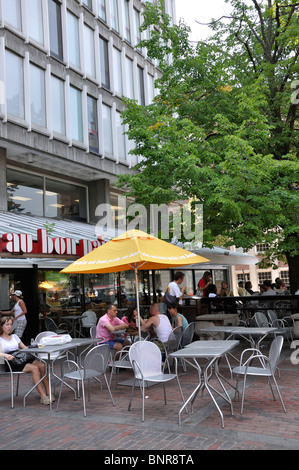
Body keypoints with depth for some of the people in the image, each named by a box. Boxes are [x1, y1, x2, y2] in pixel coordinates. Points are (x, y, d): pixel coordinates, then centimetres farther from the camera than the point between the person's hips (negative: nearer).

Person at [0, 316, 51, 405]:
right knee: (34, 368, -31)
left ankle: (48, 393, -24)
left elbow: (25, 348, 23)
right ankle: (43, 397, -32)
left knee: (42, 365, -23)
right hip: (11, 364, -6)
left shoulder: (14, 336, 26)